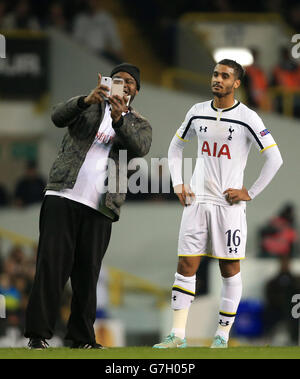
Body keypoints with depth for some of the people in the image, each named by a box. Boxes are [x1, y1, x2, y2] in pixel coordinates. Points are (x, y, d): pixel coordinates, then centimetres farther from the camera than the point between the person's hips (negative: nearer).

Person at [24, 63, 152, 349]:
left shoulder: (139, 124, 15)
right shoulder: (89, 108, 14)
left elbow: (141, 147, -9)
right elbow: (58, 117, -7)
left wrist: (119, 120, -27)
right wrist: (87, 100, -26)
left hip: (99, 208, 2)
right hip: (62, 197, -1)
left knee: (87, 273, 2)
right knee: (51, 264, -10)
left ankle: (82, 337, 8)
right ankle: (38, 333, -12)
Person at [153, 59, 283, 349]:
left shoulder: (246, 118, -6)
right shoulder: (198, 112, 8)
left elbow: (274, 159, -6)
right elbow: (176, 146, 23)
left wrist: (250, 192, -7)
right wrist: (177, 184, 12)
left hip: (229, 204, -4)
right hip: (197, 201, 4)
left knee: (230, 270, 1)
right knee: (186, 267, -2)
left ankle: (222, 336, 8)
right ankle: (178, 334, -2)